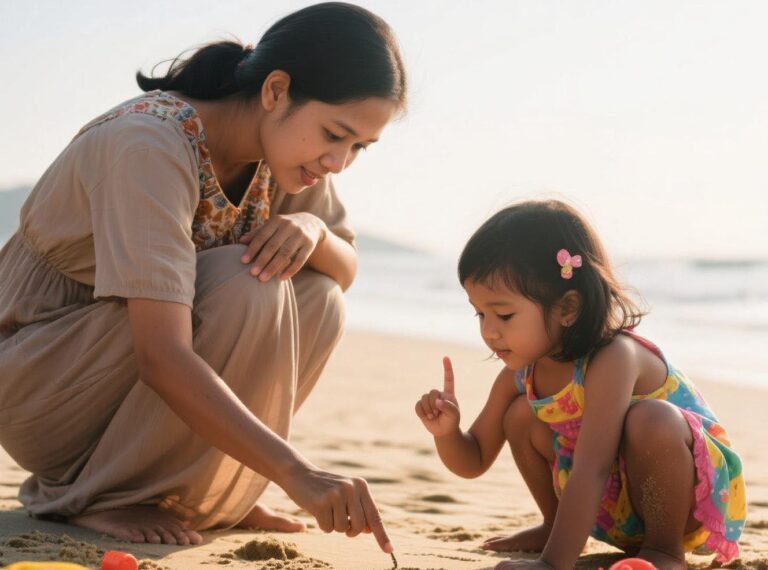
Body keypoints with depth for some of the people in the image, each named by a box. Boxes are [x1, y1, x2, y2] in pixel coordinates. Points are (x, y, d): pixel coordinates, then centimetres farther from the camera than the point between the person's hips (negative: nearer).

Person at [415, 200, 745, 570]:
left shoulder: (612, 359, -32)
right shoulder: (520, 375, -7)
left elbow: (590, 471, -41)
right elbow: (474, 462, 3)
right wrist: (446, 432, -21)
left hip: (694, 496, -7)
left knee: (651, 418, -37)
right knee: (520, 413, -4)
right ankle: (555, 527, 16)